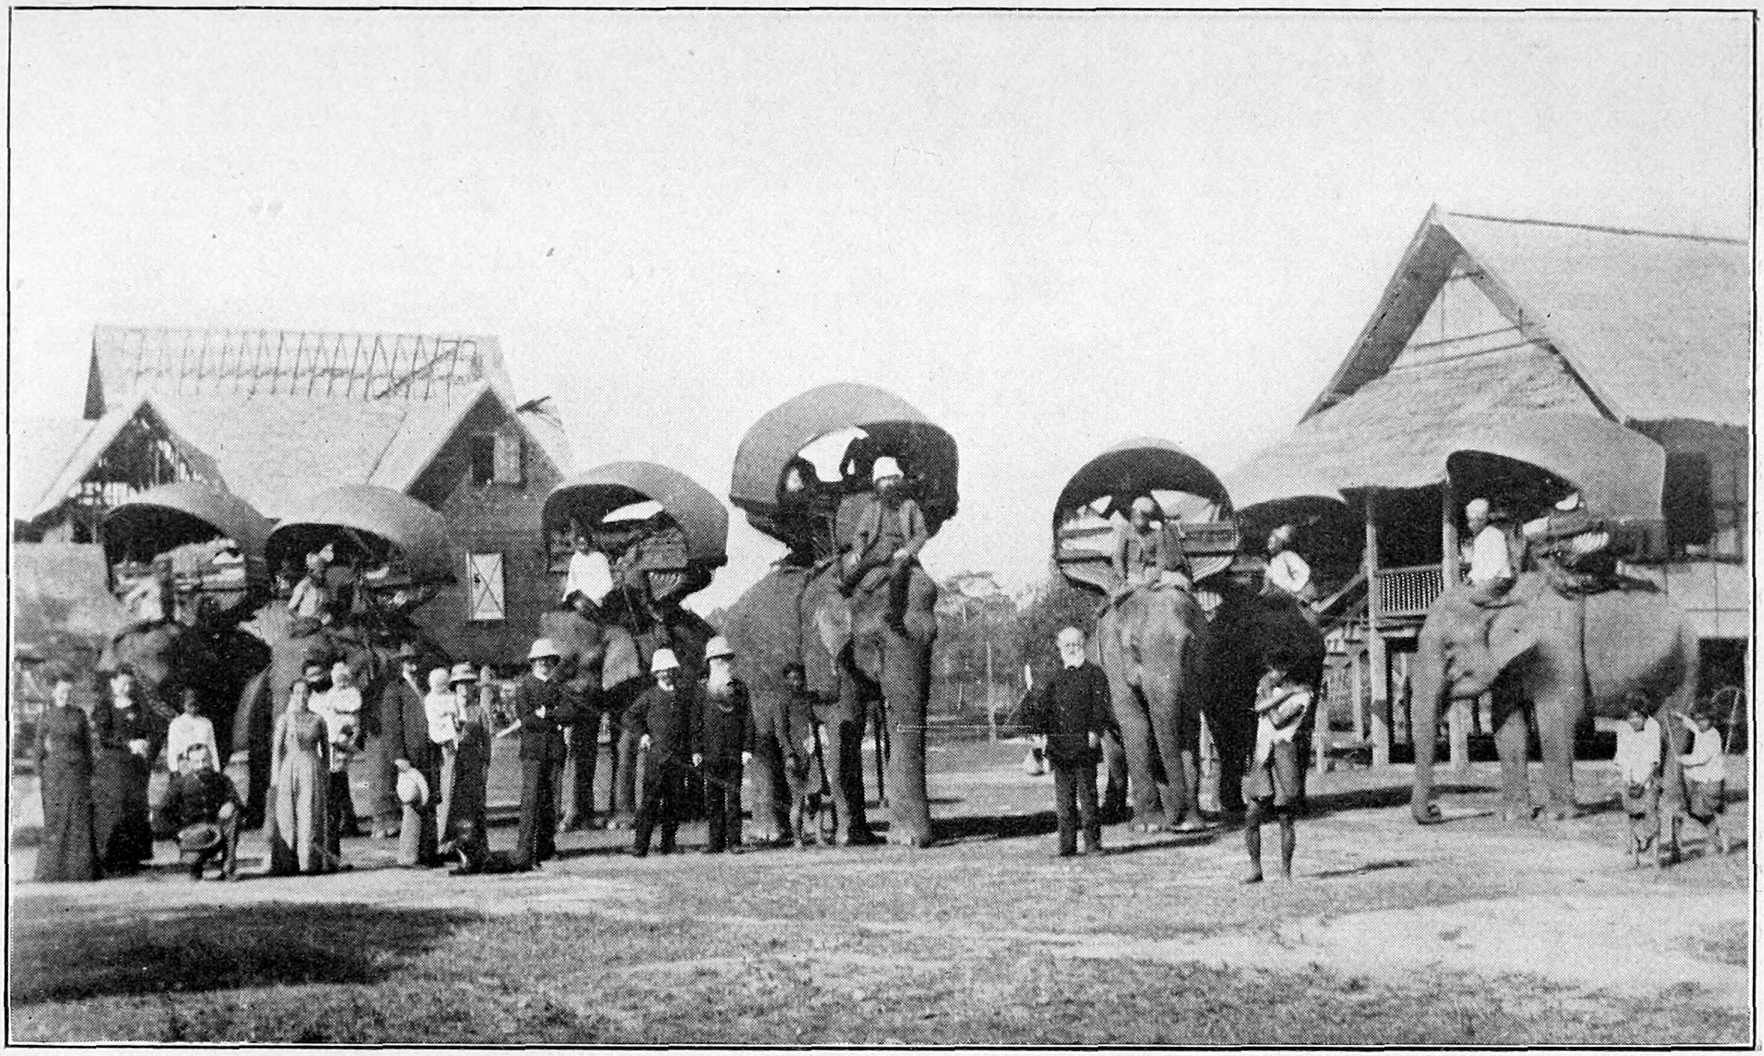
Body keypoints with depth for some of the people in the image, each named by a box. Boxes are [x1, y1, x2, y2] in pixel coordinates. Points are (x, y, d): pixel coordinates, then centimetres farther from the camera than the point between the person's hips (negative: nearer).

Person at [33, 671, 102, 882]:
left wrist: (89, 772, 7)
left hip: (78, 771, 2)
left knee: (81, 817, -1)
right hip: (55, 770, -2)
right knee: (56, 818, -2)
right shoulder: (46, 716, 3)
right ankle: (53, 868, 2)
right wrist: (39, 774, 0)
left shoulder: (79, 715, 8)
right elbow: (39, 747, 5)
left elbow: (87, 744, 11)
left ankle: (82, 867, 3)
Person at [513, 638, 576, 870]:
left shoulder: (558, 688, 17)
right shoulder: (523, 688, 4)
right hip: (532, 750, -4)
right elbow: (527, 719, -9)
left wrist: (546, 713, -8)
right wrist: (556, 722, -7)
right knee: (530, 802, -12)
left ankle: (545, 848, 15)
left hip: (555, 752, 4)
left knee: (550, 802, 6)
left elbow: (570, 714, 2)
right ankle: (523, 856, -15)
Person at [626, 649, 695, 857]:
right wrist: (642, 734, 3)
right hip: (657, 754, -3)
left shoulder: (685, 695, 12)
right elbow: (630, 715, 15)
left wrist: (692, 752, 13)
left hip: (679, 756, 3)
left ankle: (668, 843, 12)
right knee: (650, 800, -9)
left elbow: (691, 724, 19)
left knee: (675, 801, 4)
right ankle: (641, 845, -9)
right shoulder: (650, 695, 4)